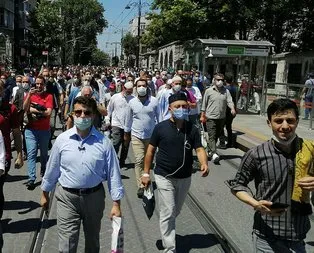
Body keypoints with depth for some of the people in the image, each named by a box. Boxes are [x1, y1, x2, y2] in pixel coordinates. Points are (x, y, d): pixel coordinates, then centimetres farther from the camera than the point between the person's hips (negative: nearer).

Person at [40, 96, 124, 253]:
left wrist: (116, 204, -6)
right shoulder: (62, 139, -7)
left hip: (94, 197, 1)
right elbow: (52, 169, 3)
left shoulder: (103, 142, -9)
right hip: (67, 198, 0)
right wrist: (45, 194, 12)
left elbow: (113, 173, -6)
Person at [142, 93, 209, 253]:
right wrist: (146, 173, -4)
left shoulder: (192, 129, -2)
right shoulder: (161, 127, -9)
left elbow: (199, 149, -6)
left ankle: (166, 233, 47)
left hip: (185, 178, 4)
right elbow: (151, 150, -3)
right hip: (164, 177, -3)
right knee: (168, 213, -2)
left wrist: (204, 164, -27)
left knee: (175, 212, 21)